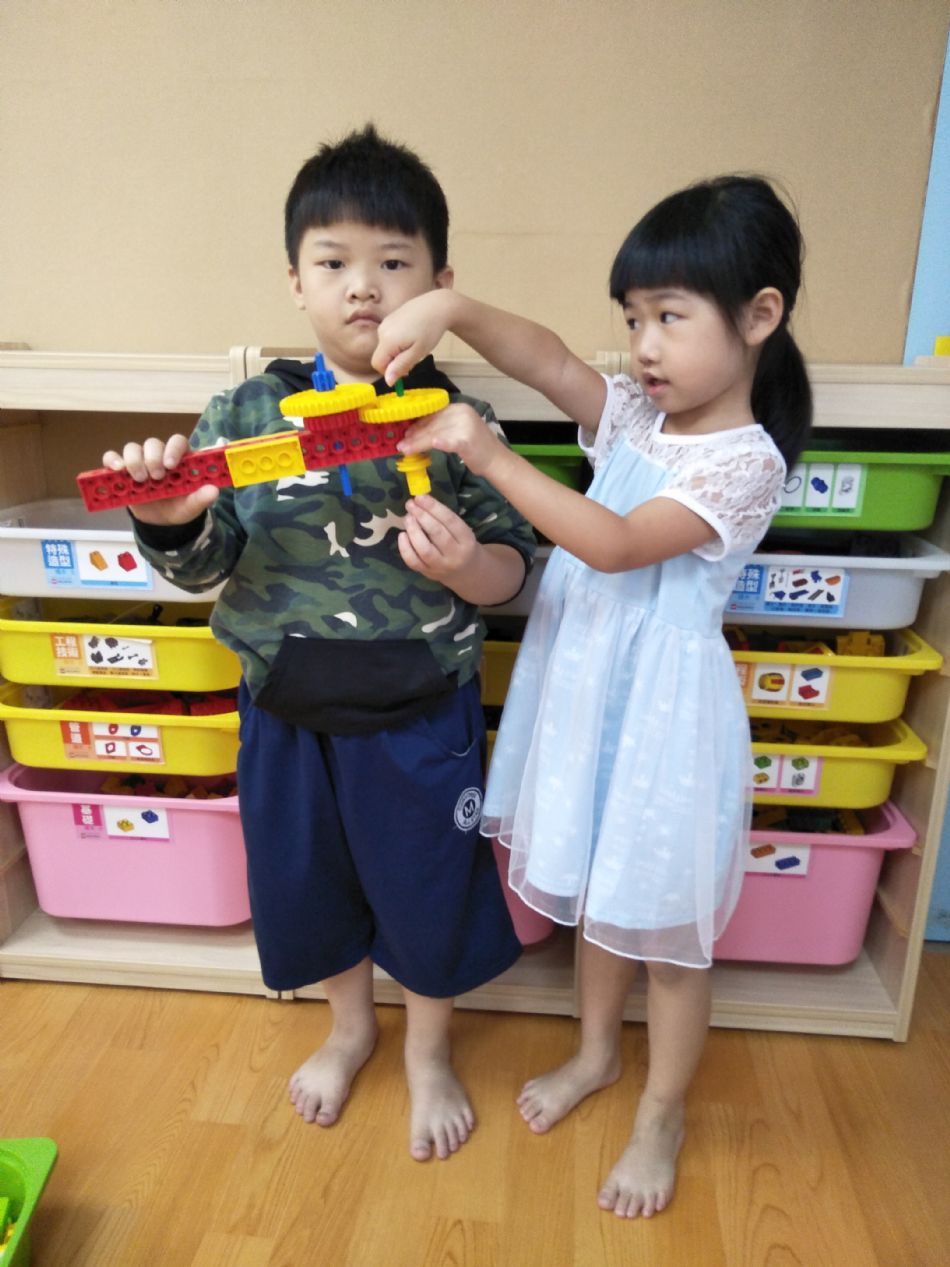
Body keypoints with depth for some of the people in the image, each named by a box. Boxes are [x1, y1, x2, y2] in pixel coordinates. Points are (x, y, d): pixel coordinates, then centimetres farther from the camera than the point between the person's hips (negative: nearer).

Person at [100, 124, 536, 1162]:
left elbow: (510, 566, -6)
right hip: (285, 704, 3)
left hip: (420, 709, -2)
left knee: (426, 880, 15)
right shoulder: (246, 412, -4)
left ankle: (428, 1050, 47)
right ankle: (350, 1026, 53)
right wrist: (170, 524, -24)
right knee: (304, 875, 21)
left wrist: (466, 565, -28)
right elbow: (206, 565, -3)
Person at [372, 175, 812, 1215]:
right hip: (585, 687, 7)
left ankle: (661, 1115, 37)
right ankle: (595, 1053, 48)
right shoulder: (634, 414, 4)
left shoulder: (744, 461, -17)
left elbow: (616, 545, -27)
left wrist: (489, 456, -29)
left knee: (665, 927, 12)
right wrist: (450, 309, -26)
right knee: (595, 892, 23)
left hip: (664, 707, -7)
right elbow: (548, 360, -9)